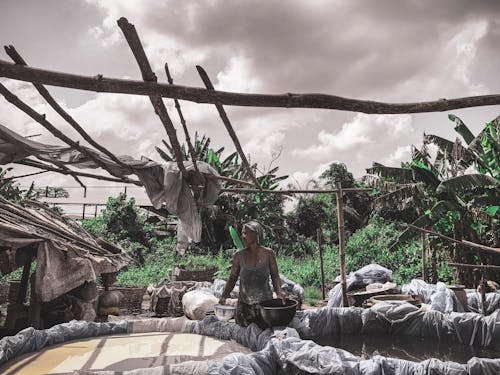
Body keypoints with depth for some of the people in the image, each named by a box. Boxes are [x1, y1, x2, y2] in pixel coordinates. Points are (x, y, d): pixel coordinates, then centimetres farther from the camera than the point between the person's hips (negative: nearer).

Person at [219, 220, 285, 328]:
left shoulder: (268, 254, -4)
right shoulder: (238, 256, -4)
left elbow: (275, 276, 1)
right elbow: (232, 278, 3)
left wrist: (279, 292, -16)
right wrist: (224, 296, -9)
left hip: (265, 303, 0)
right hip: (244, 305, 1)